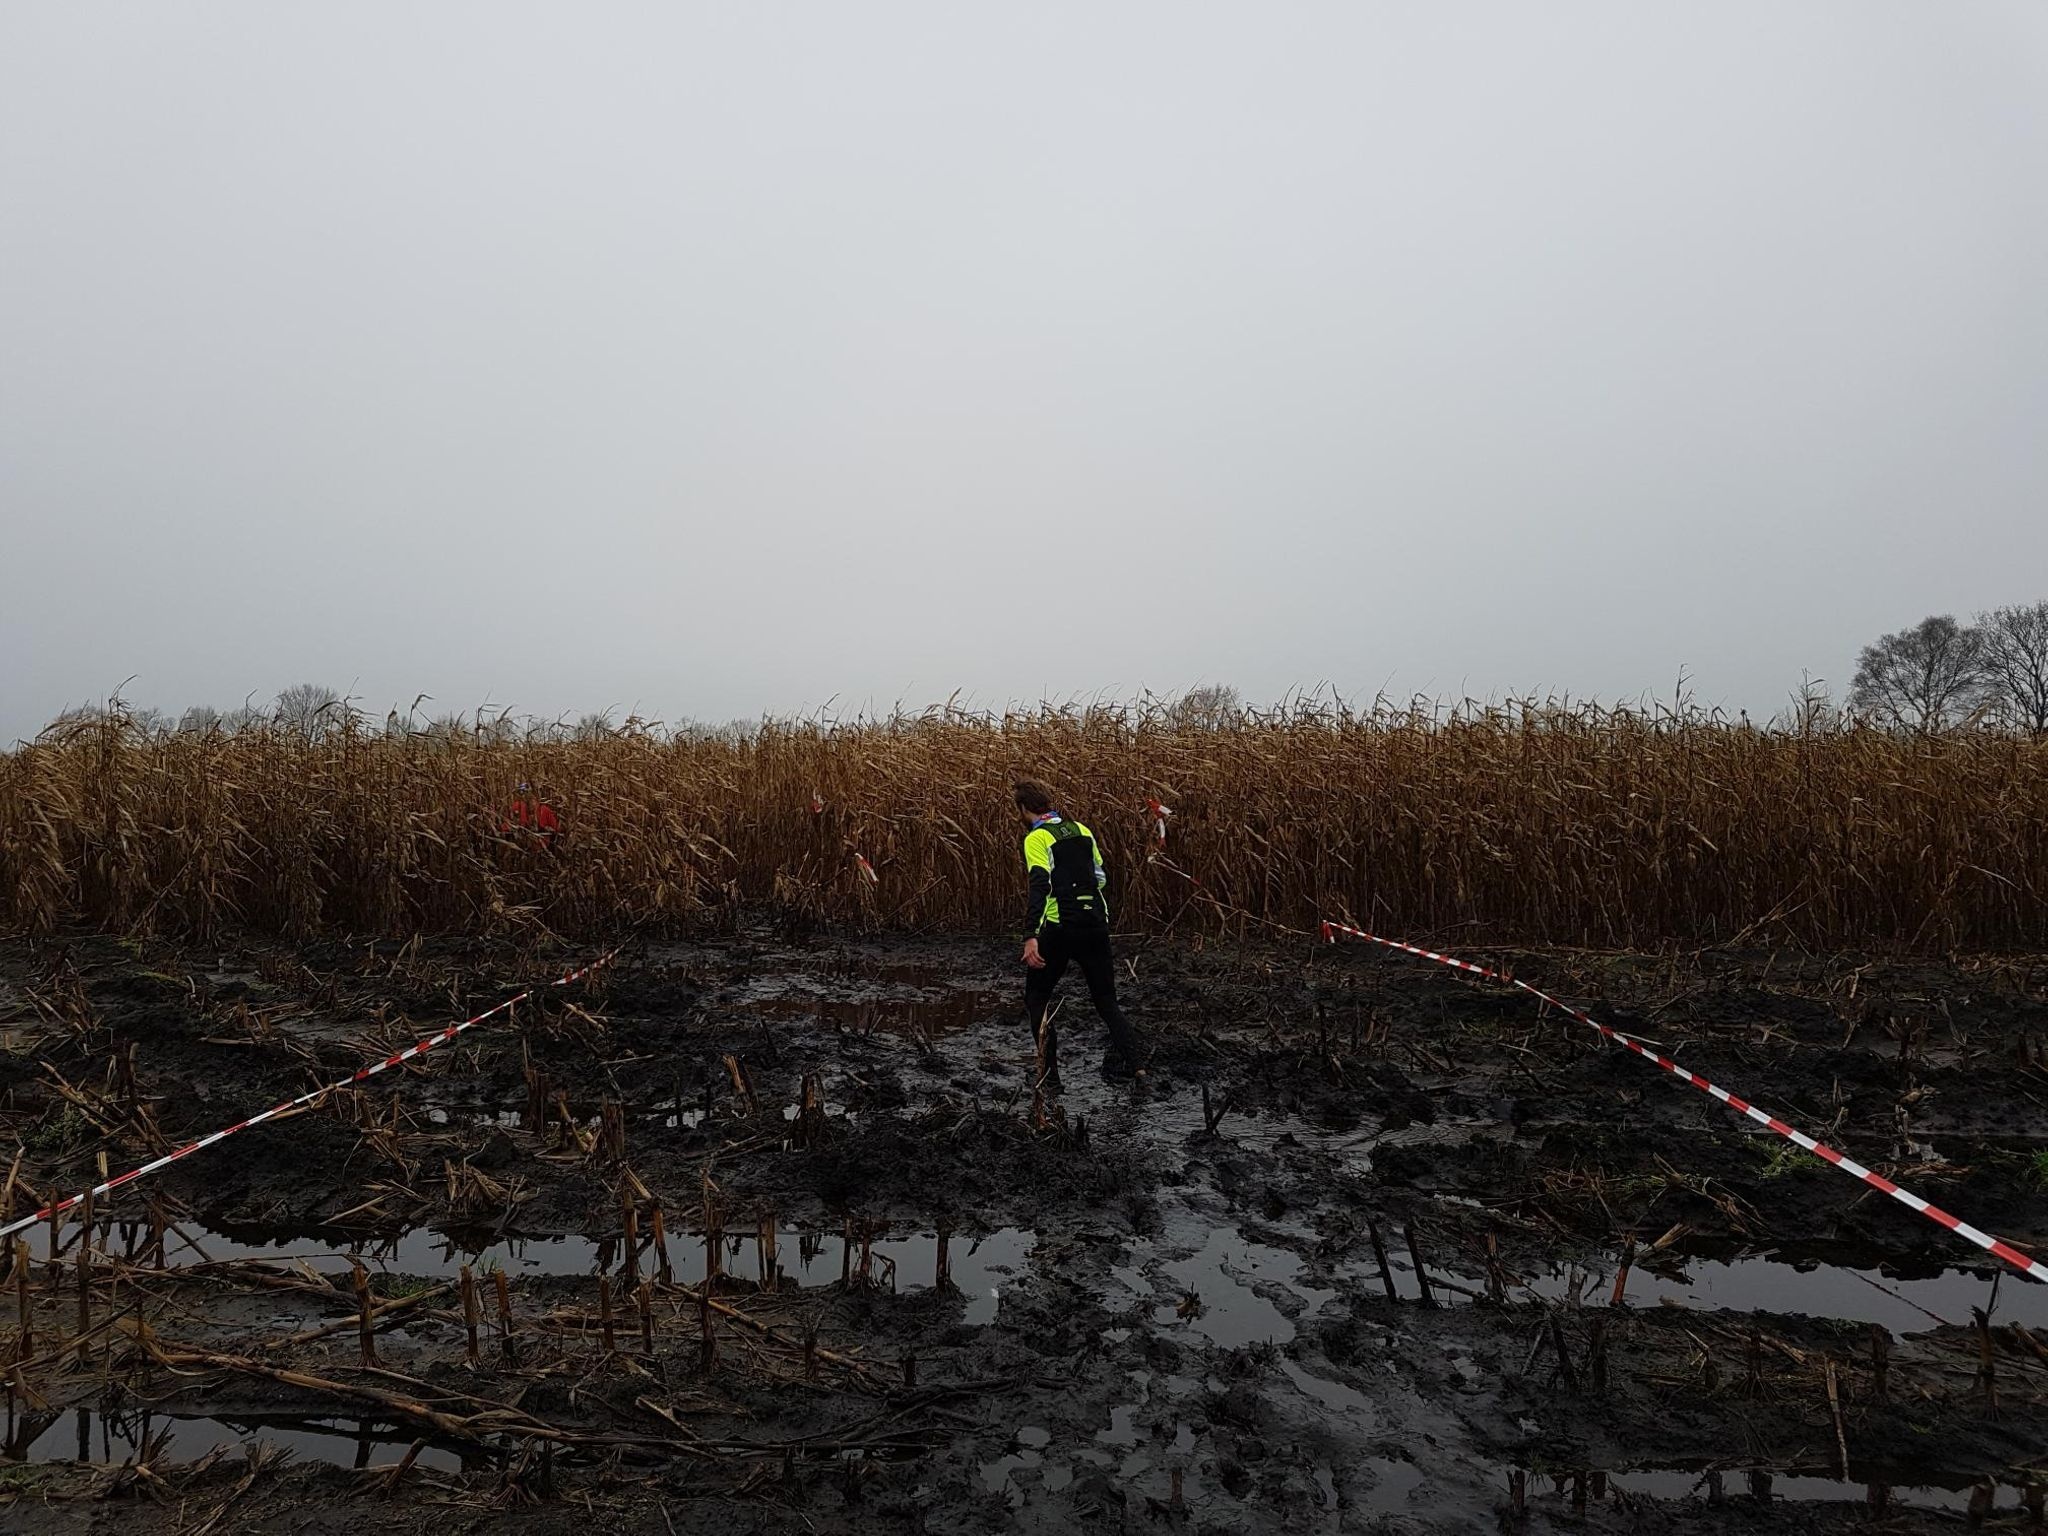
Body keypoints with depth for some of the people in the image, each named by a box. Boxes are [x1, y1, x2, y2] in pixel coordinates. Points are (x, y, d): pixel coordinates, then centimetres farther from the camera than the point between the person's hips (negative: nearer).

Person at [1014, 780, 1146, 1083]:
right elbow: (1102, 877, 18)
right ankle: (1133, 1061, 1)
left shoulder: (1037, 838, -7)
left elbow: (1040, 886, -20)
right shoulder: (1081, 829, 13)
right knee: (1105, 999, 16)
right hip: (1096, 925, 5)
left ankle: (1049, 1069, 10)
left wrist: (1031, 937, -26)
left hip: (1059, 928, -5)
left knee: (1036, 998, 13)